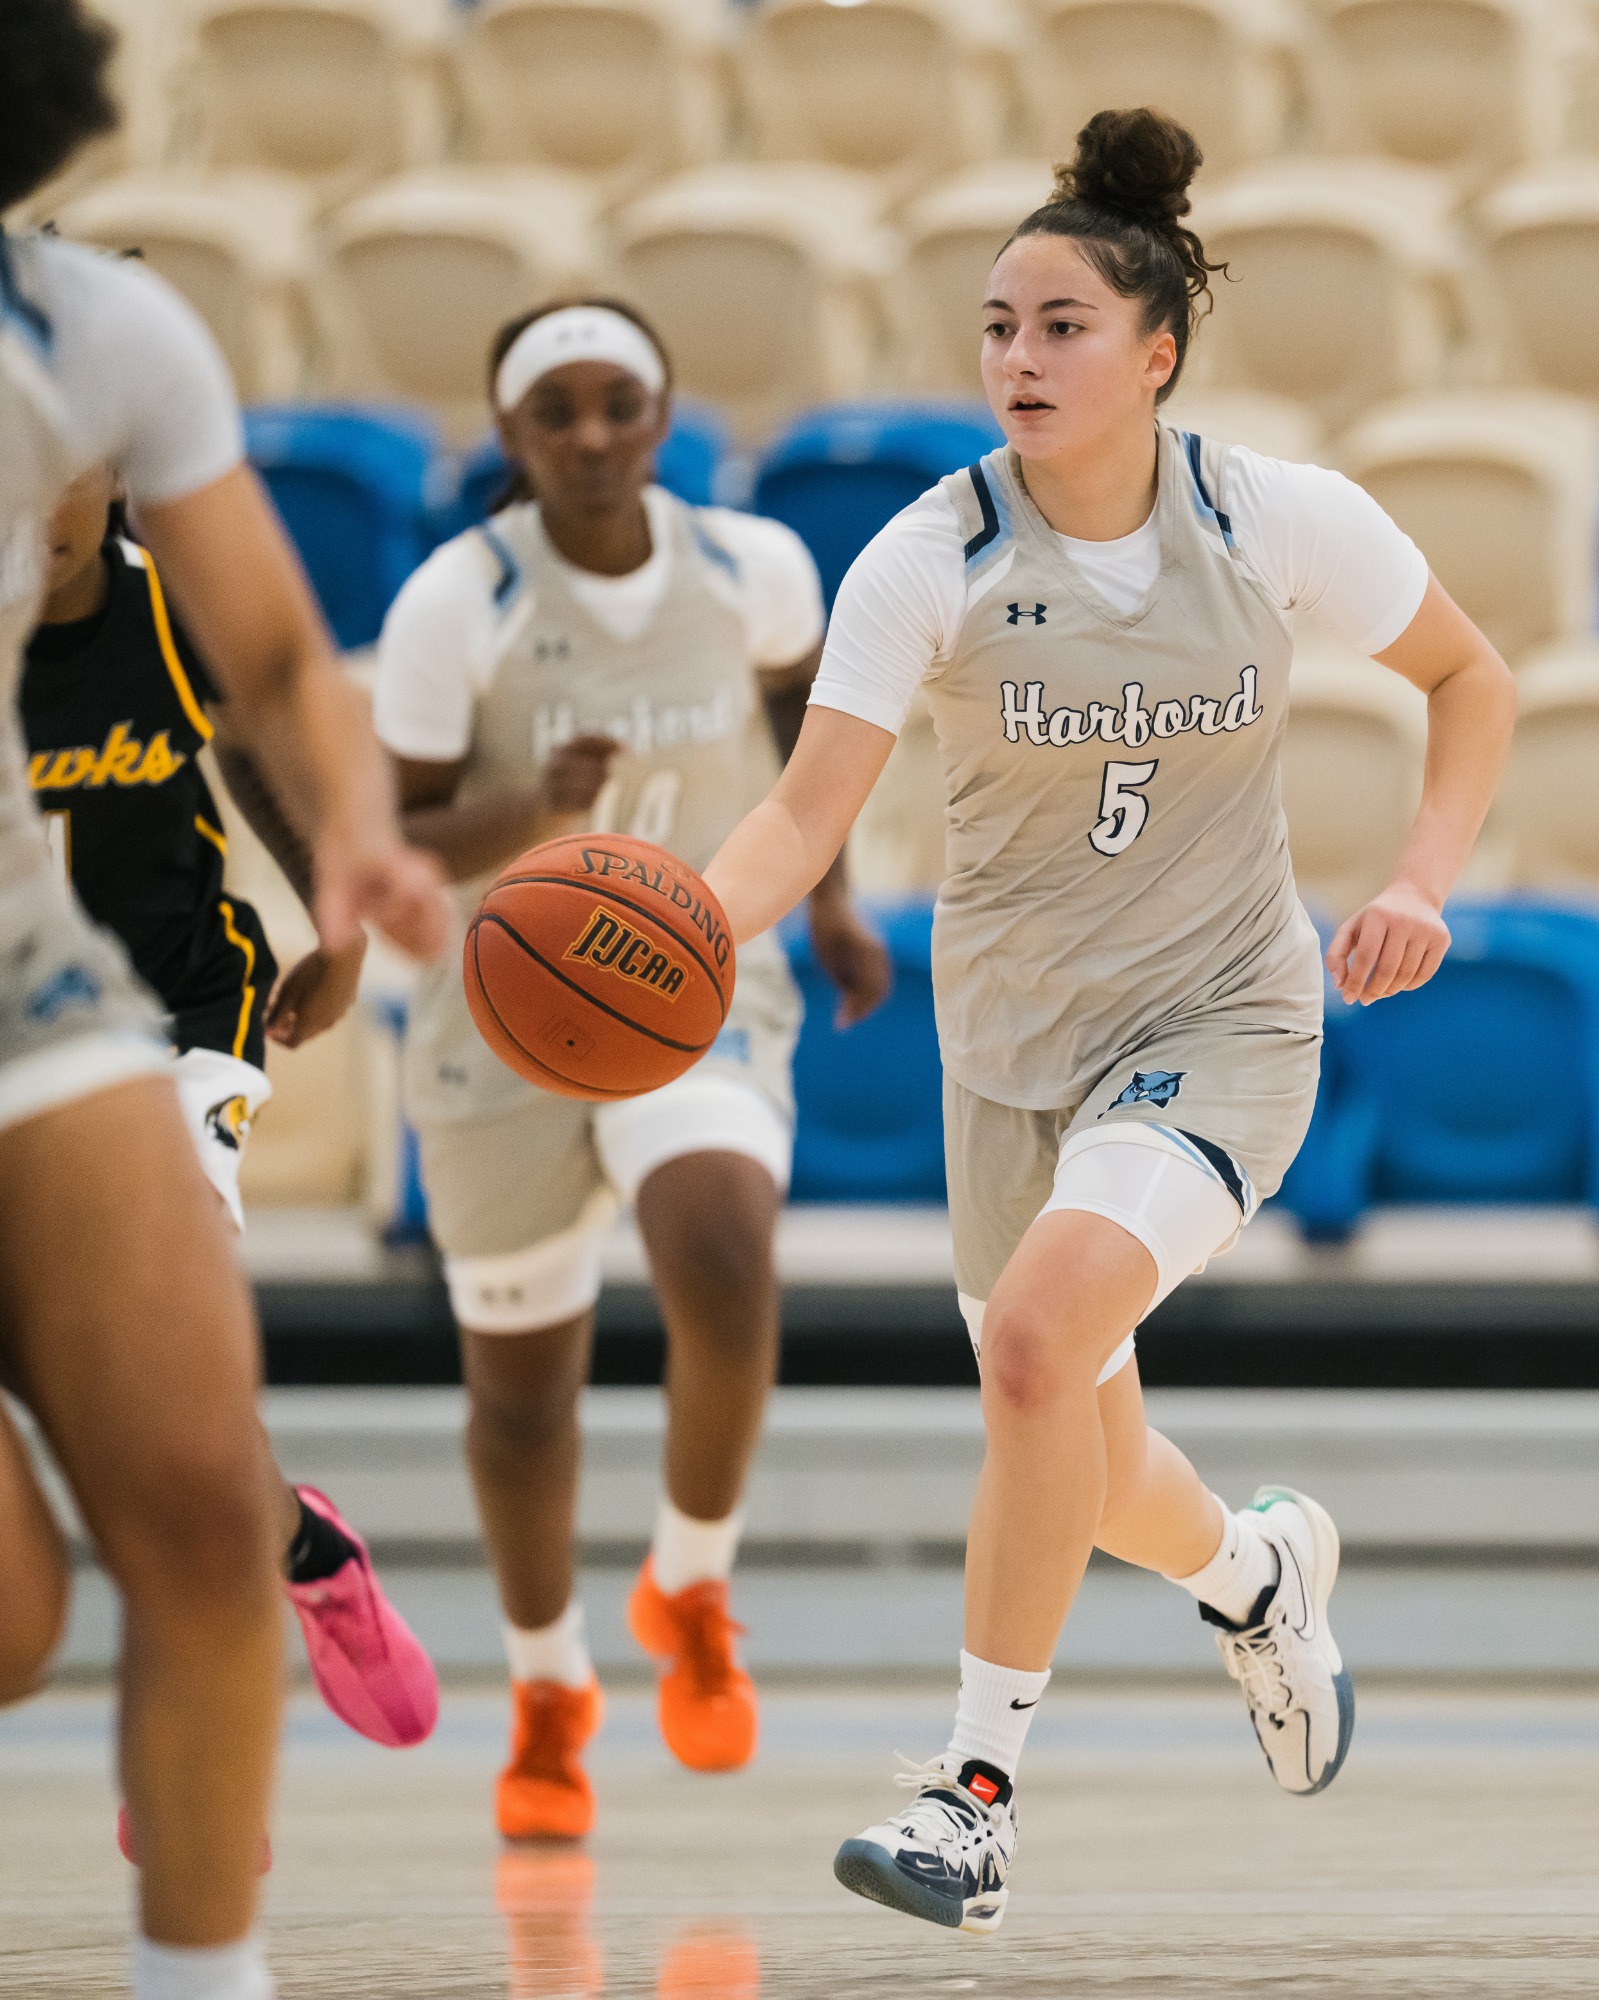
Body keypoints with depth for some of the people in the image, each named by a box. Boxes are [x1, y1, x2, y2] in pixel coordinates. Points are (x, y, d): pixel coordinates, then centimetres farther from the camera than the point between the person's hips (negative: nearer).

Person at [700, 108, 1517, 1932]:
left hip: (1220, 1024, -3)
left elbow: (1471, 681, 5)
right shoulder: (929, 560, -12)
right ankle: (1256, 1564, 51)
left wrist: (1423, 880, -9)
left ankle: (976, 1795, -17)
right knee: (1081, 1474, 13)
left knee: (1035, 1337, -28)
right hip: (1013, 1032, 3)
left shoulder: (1284, 520, -11)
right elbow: (809, 809, -18)